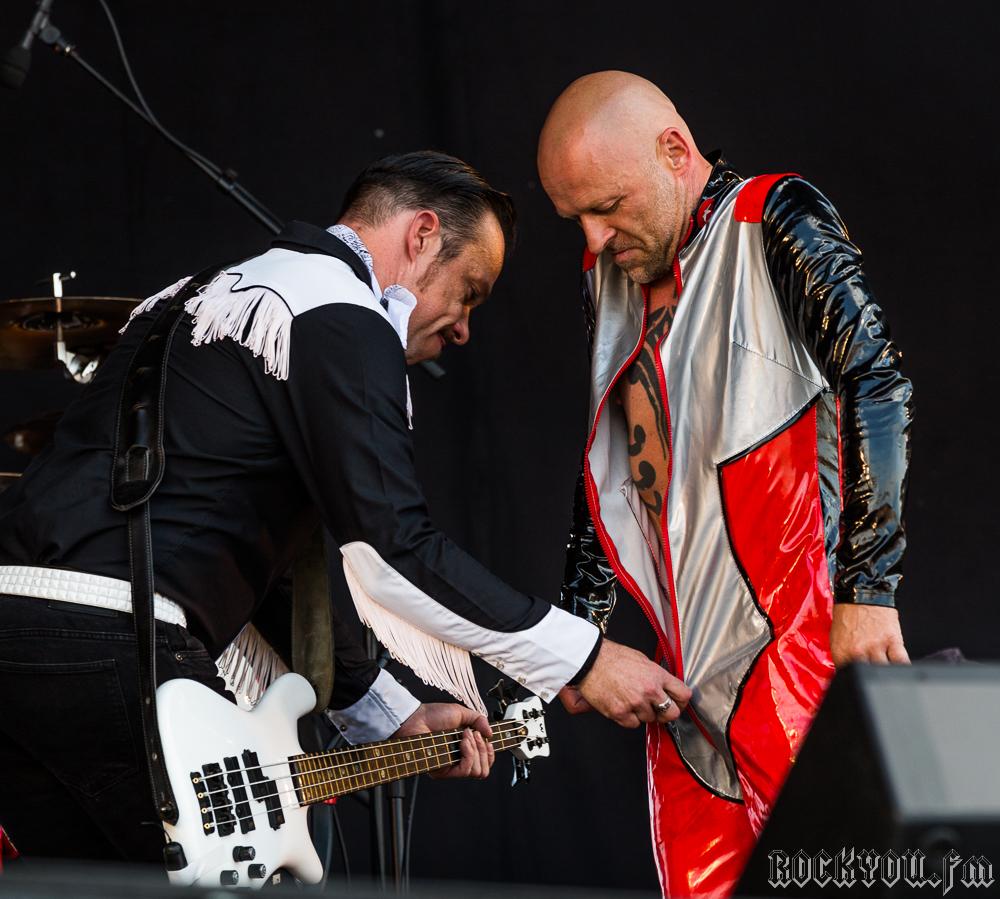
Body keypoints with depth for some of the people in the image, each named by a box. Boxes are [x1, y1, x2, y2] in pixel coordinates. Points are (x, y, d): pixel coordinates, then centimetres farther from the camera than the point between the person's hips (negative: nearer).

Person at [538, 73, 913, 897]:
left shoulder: (775, 224, -5)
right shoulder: (613, 276, 16)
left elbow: (877, 387, -15)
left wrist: (866, 591, -20)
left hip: (793, 644, -7)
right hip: (685, 673, 7)